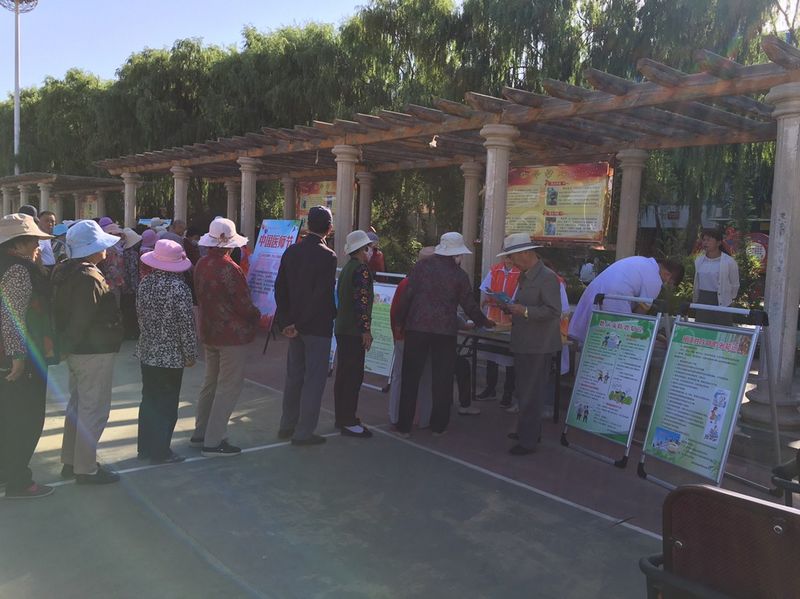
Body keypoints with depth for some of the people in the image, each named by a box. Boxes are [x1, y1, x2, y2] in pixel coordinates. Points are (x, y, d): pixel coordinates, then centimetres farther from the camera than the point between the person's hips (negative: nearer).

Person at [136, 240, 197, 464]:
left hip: (147, 352, 7)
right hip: (171, 355, -6)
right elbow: (186, 325, -17)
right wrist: (191, 354, -8)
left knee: (149, 401, 17)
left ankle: (145, 447, 28)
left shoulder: (145, 283, 1)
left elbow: (140, 315, 11)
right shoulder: (179, 287, -18)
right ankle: (160, 451, 13)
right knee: (167, 404, 5)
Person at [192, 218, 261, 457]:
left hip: (209, 331, 9)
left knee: (211, 383, 20)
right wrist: (258, 317, 0)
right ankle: (213, 442, 3)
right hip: (232, 334, -9)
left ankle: (200, 433, 29)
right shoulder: (229, 268, -22)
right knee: (228, 387, -1)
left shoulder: (201, 264, 4)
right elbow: (244, 304, -18)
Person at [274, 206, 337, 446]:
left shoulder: (291, 251, 3)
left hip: (294, 324, 6)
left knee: (294, 376, 17)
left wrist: (286, 321, 5)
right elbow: (322, 295, -20)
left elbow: (280, 287, 4)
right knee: (314, 379, 3)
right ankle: (303, 432, 9)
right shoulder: (327, 256, -15)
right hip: (317, 326, -6)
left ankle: (287, 426, 27)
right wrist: (299, 323, -13)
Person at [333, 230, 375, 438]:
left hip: (342, 329, 10)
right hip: (354, 330, -10)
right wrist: (366, 330, -19)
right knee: (354, 376, -6)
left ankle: (341, 417, 23)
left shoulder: (347, 268, 15)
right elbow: (362, 302, -20)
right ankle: (349, 422, -2)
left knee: (343, 374, 14)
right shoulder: (361, 269, -13)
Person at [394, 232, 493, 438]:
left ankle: (404, 426, 10)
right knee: (442, 380, 11)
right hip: (445, 331, 0)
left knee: (410, 378, 7)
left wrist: (402, 321, 7)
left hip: (416, 328, 1)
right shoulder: (459, 275, 0)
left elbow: (407, 297, -2)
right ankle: (438, 426, 17)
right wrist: (484, 322, 21)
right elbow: (469, 305, 5)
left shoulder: (420, 267, 1)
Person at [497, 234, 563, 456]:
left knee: (530, 395, -2)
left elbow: (554, 311, -22)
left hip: (537, 347, -9)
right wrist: (508, 305, 6)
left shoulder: (547, 277, -16)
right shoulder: (525, 276, 13)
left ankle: (528, 441, 8)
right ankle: (529, 431, 33)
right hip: (523, 344, 10)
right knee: (524, 392, 19)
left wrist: (525, 311, -27)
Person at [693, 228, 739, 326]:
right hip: (702, 302, 4)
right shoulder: (699, 260, 7)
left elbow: (735, 285, 3)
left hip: (722, 304, -4)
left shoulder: (729, 262, -8)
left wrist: (729, 299, 11)